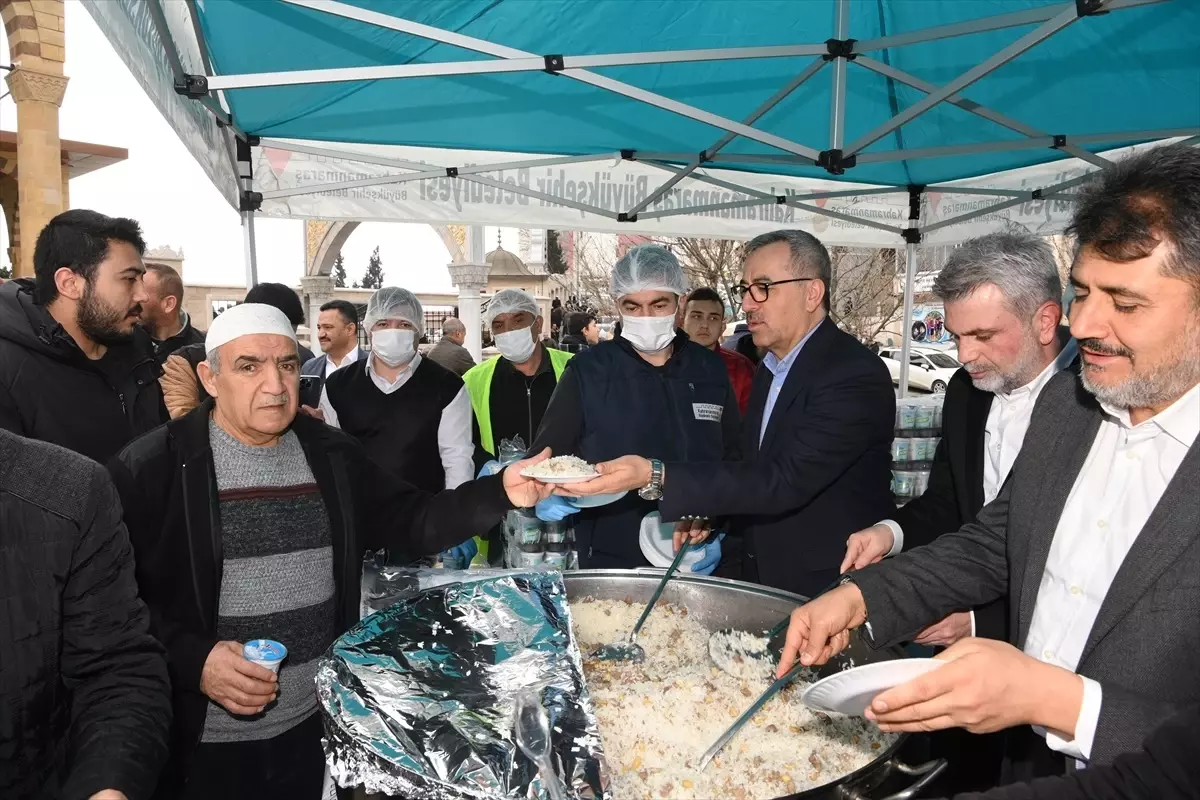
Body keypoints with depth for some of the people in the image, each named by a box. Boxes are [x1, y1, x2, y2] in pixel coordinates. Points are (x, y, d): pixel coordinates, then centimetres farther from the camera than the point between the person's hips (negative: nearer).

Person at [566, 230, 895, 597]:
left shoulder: (856, 375, -21)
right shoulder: (771, 368, 8)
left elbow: (785, 482, -29)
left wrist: (655, 476, -34)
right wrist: (709, 515, -2)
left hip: (829, 594, -7)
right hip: (765, 581, 8)